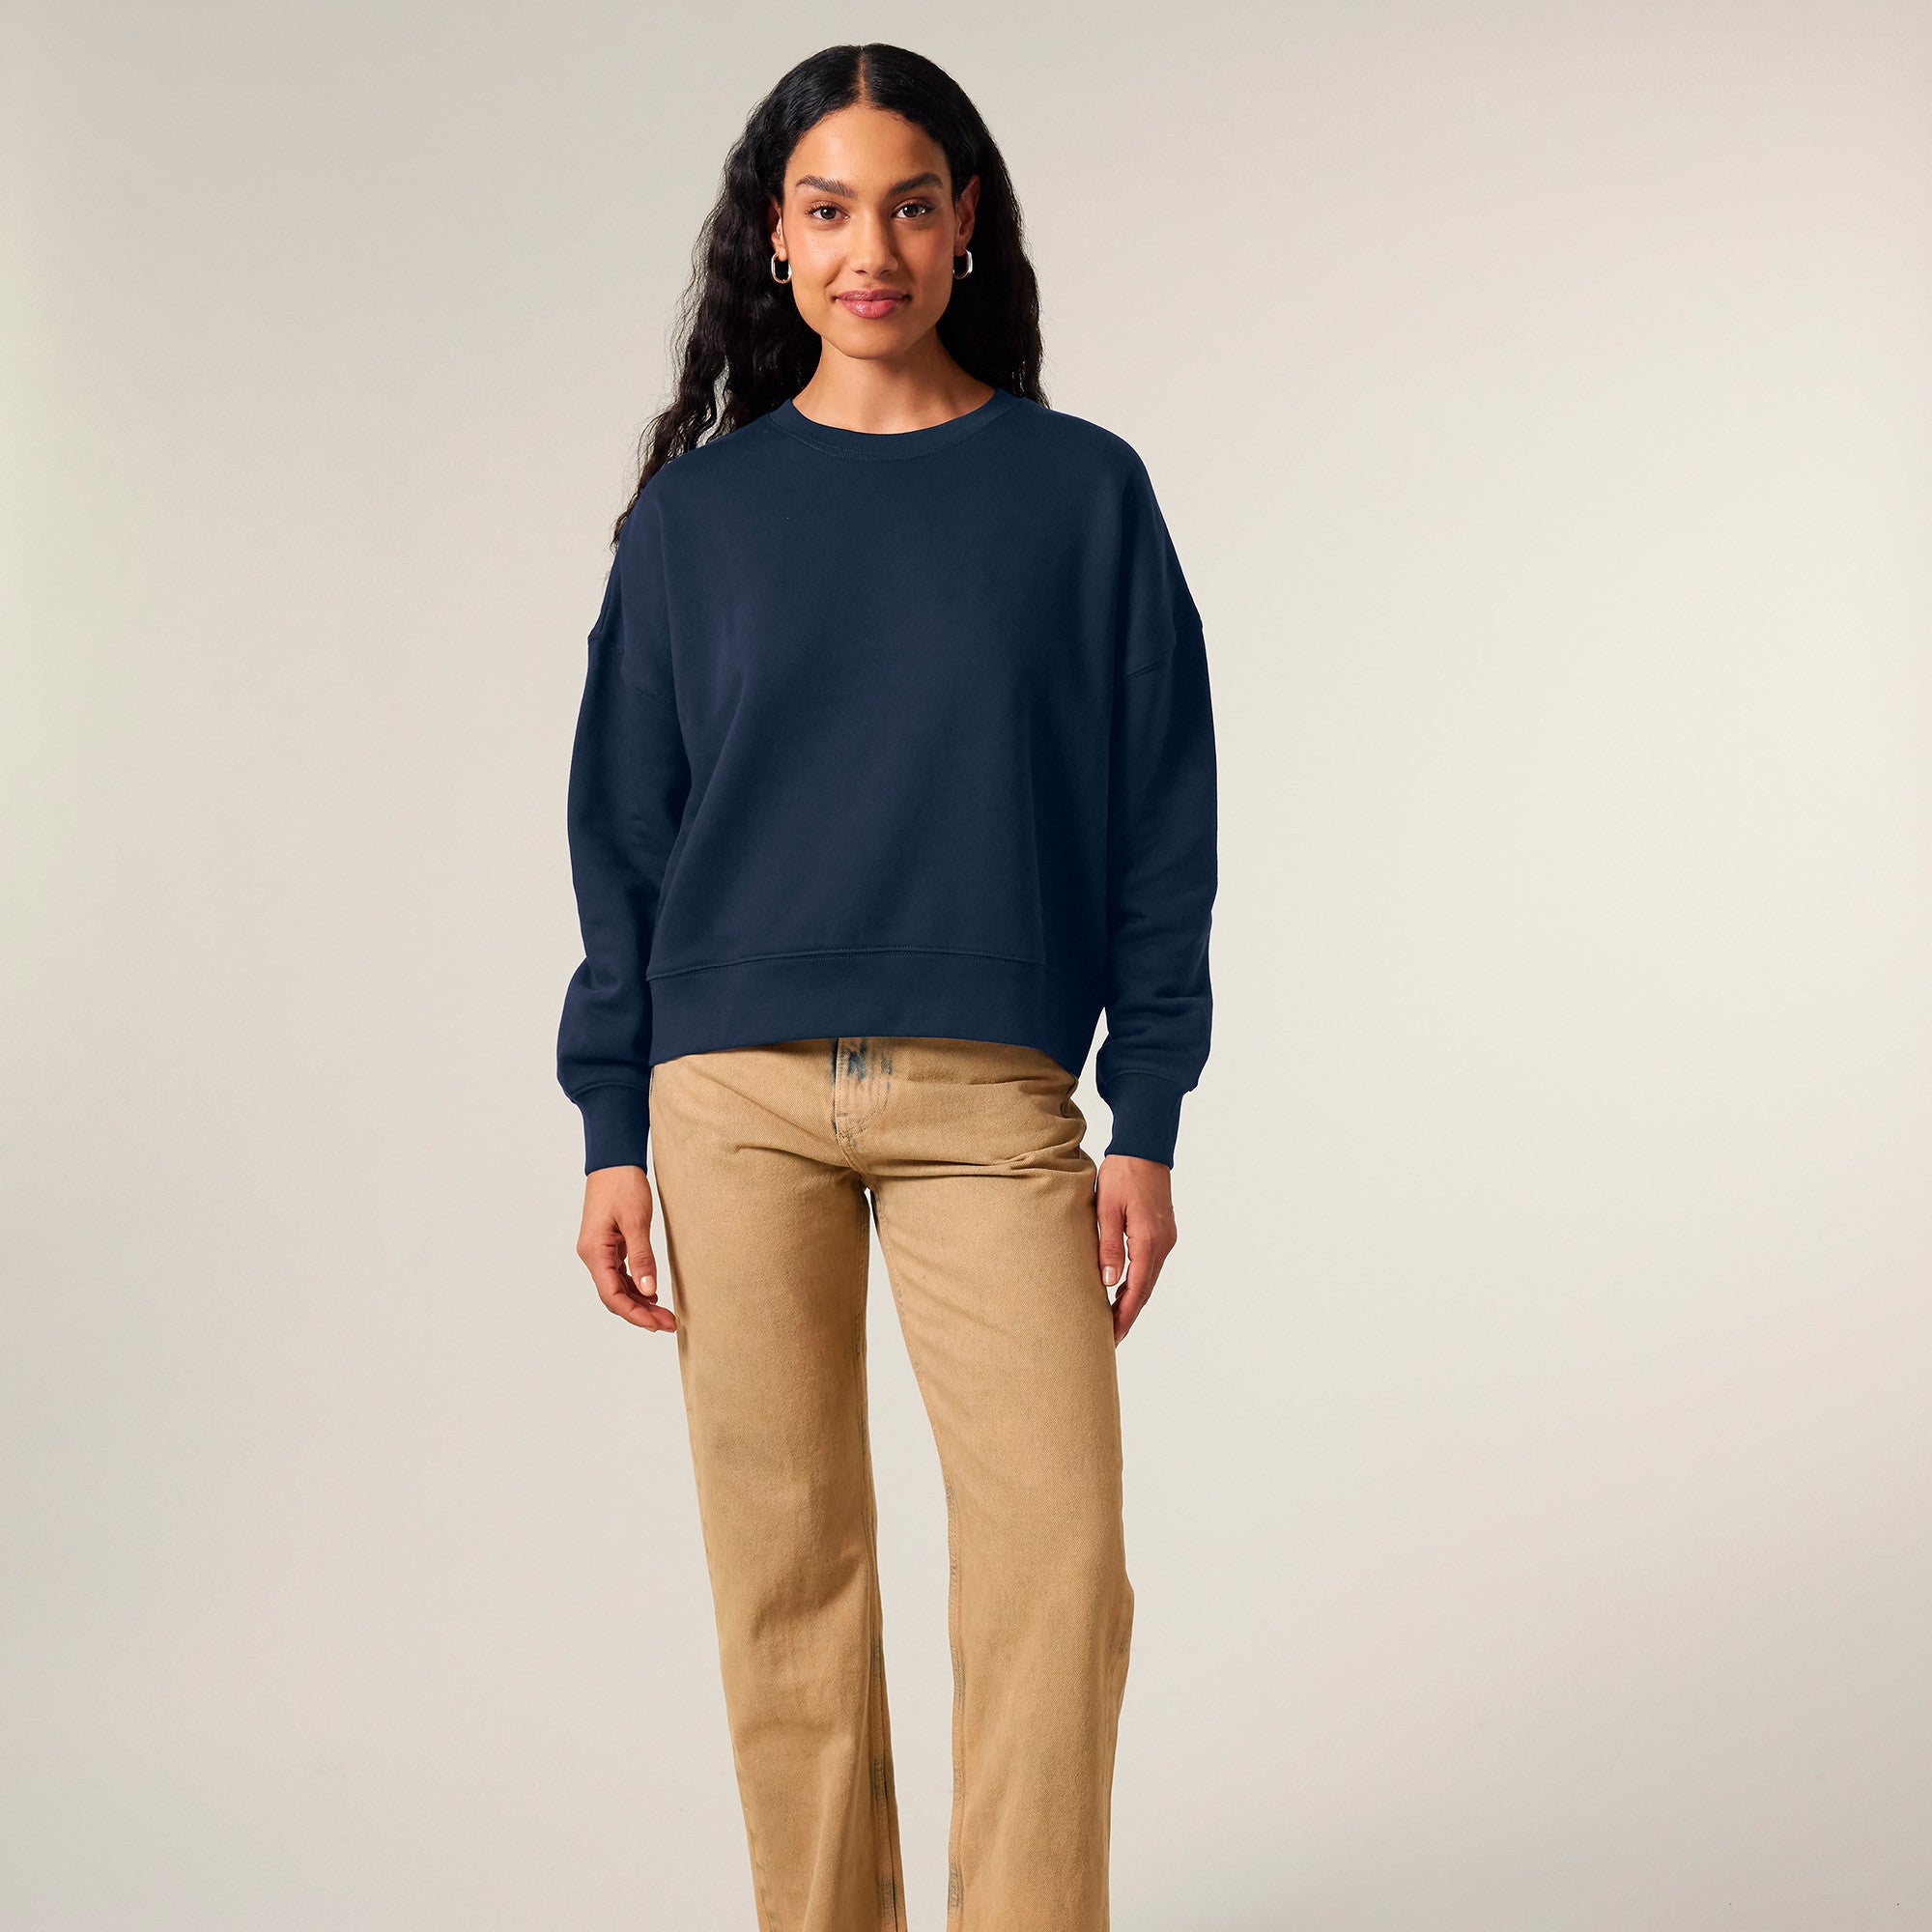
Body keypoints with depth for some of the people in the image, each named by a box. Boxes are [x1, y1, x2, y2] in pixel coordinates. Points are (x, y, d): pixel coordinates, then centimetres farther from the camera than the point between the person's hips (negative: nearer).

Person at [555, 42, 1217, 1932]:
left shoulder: (1083, 492, 6)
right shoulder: (696, 515, 9)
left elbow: (1161, 820, 6)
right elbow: (624, 836, 10)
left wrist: (1146, 1121, 0)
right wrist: (612, 1133, 4)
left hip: (992, 1099, -1)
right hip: (734, 1096, 1)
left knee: (1056, 1552, -9)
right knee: (786, 1565, 4)